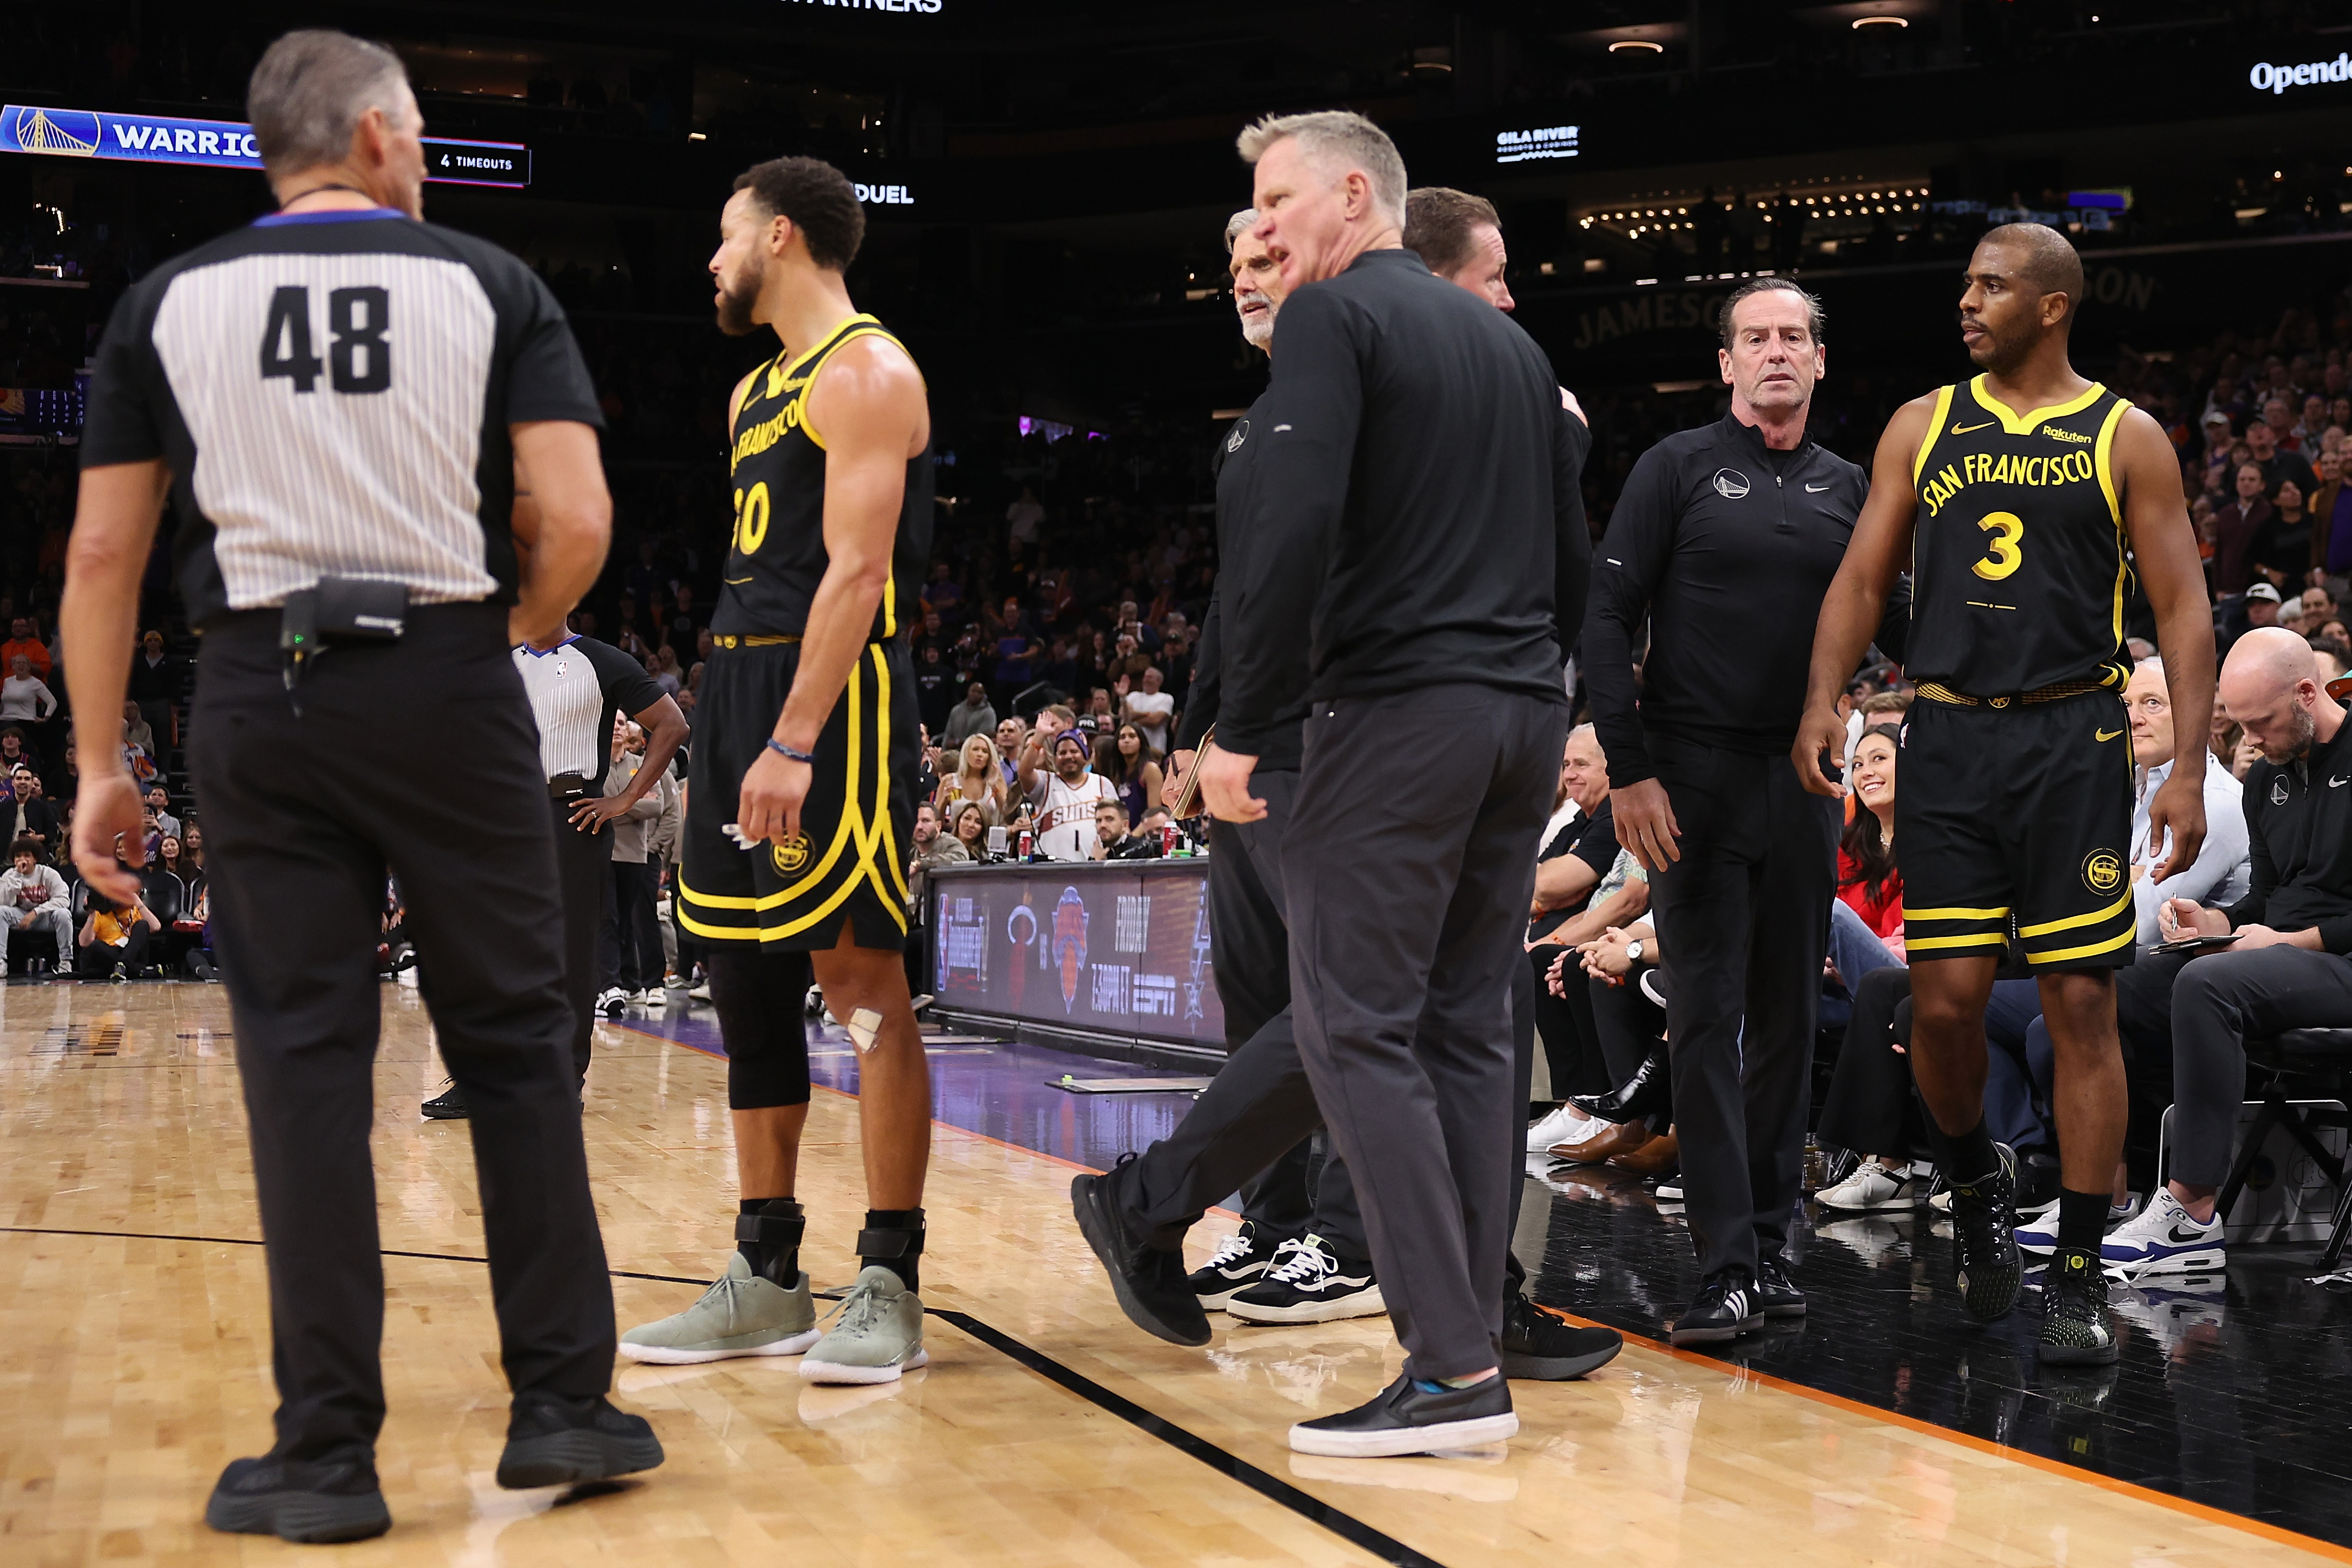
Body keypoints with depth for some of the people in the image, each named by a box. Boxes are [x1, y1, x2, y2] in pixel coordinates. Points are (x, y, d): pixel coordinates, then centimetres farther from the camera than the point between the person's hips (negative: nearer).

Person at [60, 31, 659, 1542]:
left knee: (305, 1060, 5)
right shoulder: (489, 282, 2)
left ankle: (328, 1458, 6)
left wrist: (102, 764, 9)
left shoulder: (170, 301, 7)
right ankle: (564, 1405, 13)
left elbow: (104, 552, 4)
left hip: (264, 693, 1)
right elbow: (579, 523, -7)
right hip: (449, 682, -1)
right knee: (513, 1043, 9)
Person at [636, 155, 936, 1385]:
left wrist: (795, 741, -24)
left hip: (834, 691, -10)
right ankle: (767, 1281, 15)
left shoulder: (867, 372, -7)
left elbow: (857, 568, -17)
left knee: (861, 978, -9)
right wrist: (720, 744, 18)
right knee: (747, 986, 9)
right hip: (741, 684, 10)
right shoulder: (755, 392, 22)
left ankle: (890, 1285, -5)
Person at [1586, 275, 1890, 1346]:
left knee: (1789, 1017, 8)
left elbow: (1896, 628, 15)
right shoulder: (1680, 467, 1)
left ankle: (1771, 1245, 17)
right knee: (1709, 1016, -6)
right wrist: (1628, 770, -12)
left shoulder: (1846, 487, 13)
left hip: (1804, 779, 4)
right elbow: (1607, 618, -4)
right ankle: (1728, 1267, -5)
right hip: (1696, 776, -4)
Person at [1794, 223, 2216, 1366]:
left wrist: (2189, 770, -8)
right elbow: (1863, 575, 10)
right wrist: (1824, 698, -6)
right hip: (1948, 739, 2)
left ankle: (2078, 1272, 6)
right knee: (1942, 1000, -2)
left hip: (2072, 739, -2)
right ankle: (1974, 1175, 28)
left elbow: (2182, 610, 1)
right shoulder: (1922, 426, 10)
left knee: (2081, 1006, -2)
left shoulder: (2126, 439, 2)